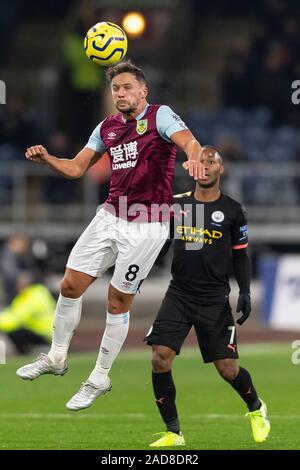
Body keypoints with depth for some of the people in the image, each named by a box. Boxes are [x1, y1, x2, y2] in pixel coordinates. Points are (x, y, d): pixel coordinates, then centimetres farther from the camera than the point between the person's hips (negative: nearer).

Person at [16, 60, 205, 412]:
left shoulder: (160, 116, -7)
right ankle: (56, 356, 23)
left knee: (118, 301, 1)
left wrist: (193, 158, -48)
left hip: (146, 226, -6)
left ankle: (100, 377, 16)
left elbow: (188, 141, -24)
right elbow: (76, 168, 15)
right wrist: (46, 159, -5)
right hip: (110, 217, 6)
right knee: (70, 284, 4)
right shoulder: (107, 128, 11)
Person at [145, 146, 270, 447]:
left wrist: (245, 292, -3)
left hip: (214, 300, -2)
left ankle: (256, 409, 30)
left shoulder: (232, 210, 0)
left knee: (227, 368, -2)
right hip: (178, 295, 2)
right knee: (160, 359, -14)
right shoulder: (176, 204, 4)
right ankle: (173, 432, -2)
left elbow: (240, 255, 7)